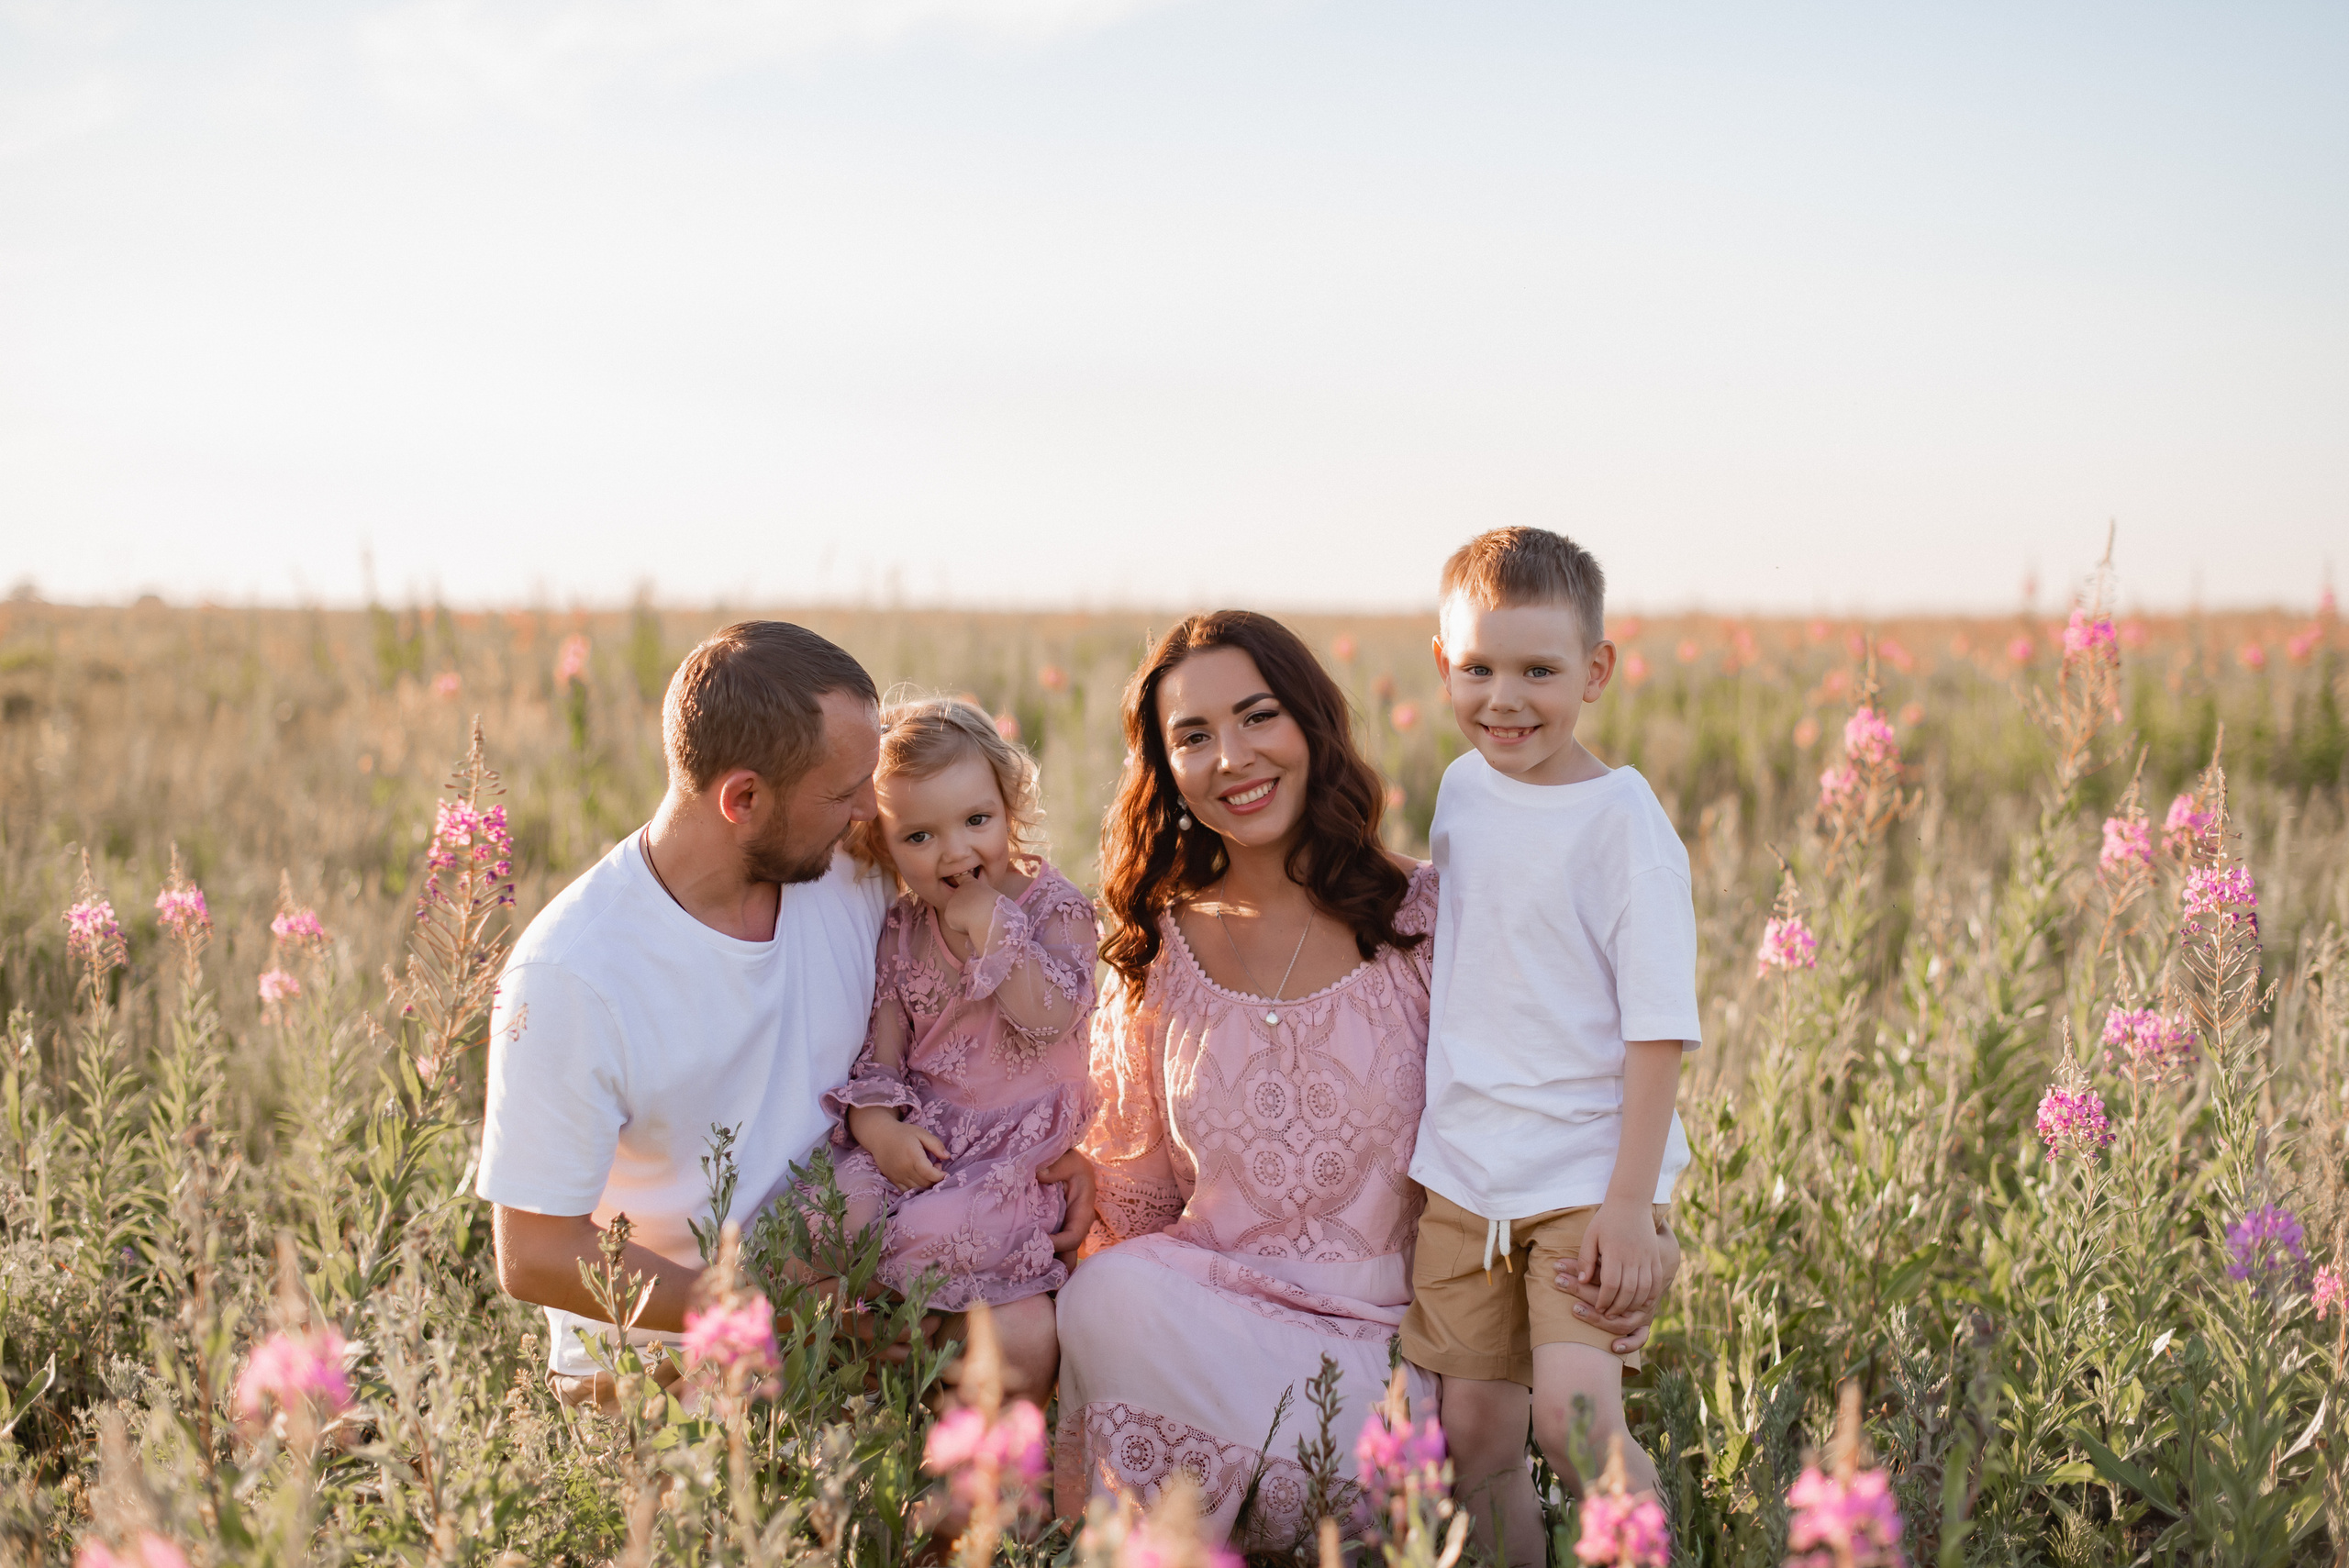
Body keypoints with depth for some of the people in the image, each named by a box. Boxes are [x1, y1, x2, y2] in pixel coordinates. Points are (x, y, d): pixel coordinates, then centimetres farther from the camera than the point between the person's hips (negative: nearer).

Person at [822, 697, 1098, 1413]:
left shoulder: (1055, 908, -2)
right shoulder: (900, 931, 9)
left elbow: (1053, 1016, -19)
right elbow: (877, 1049, 7)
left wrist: (990, 926, -19)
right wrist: (877, 1124, -12)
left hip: (1025, 1147, -4)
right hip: (923, 1136, 4)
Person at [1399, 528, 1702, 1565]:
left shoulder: (1622, 819, -12)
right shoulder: (1461, 790, 7)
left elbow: (1659, 1024, -12)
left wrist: (1631, 1201, -17)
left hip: (1588, 1178, -6)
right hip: (1461, 1178, 6)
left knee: (1575, 1420, -20)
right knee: (1476, 1448, 6)